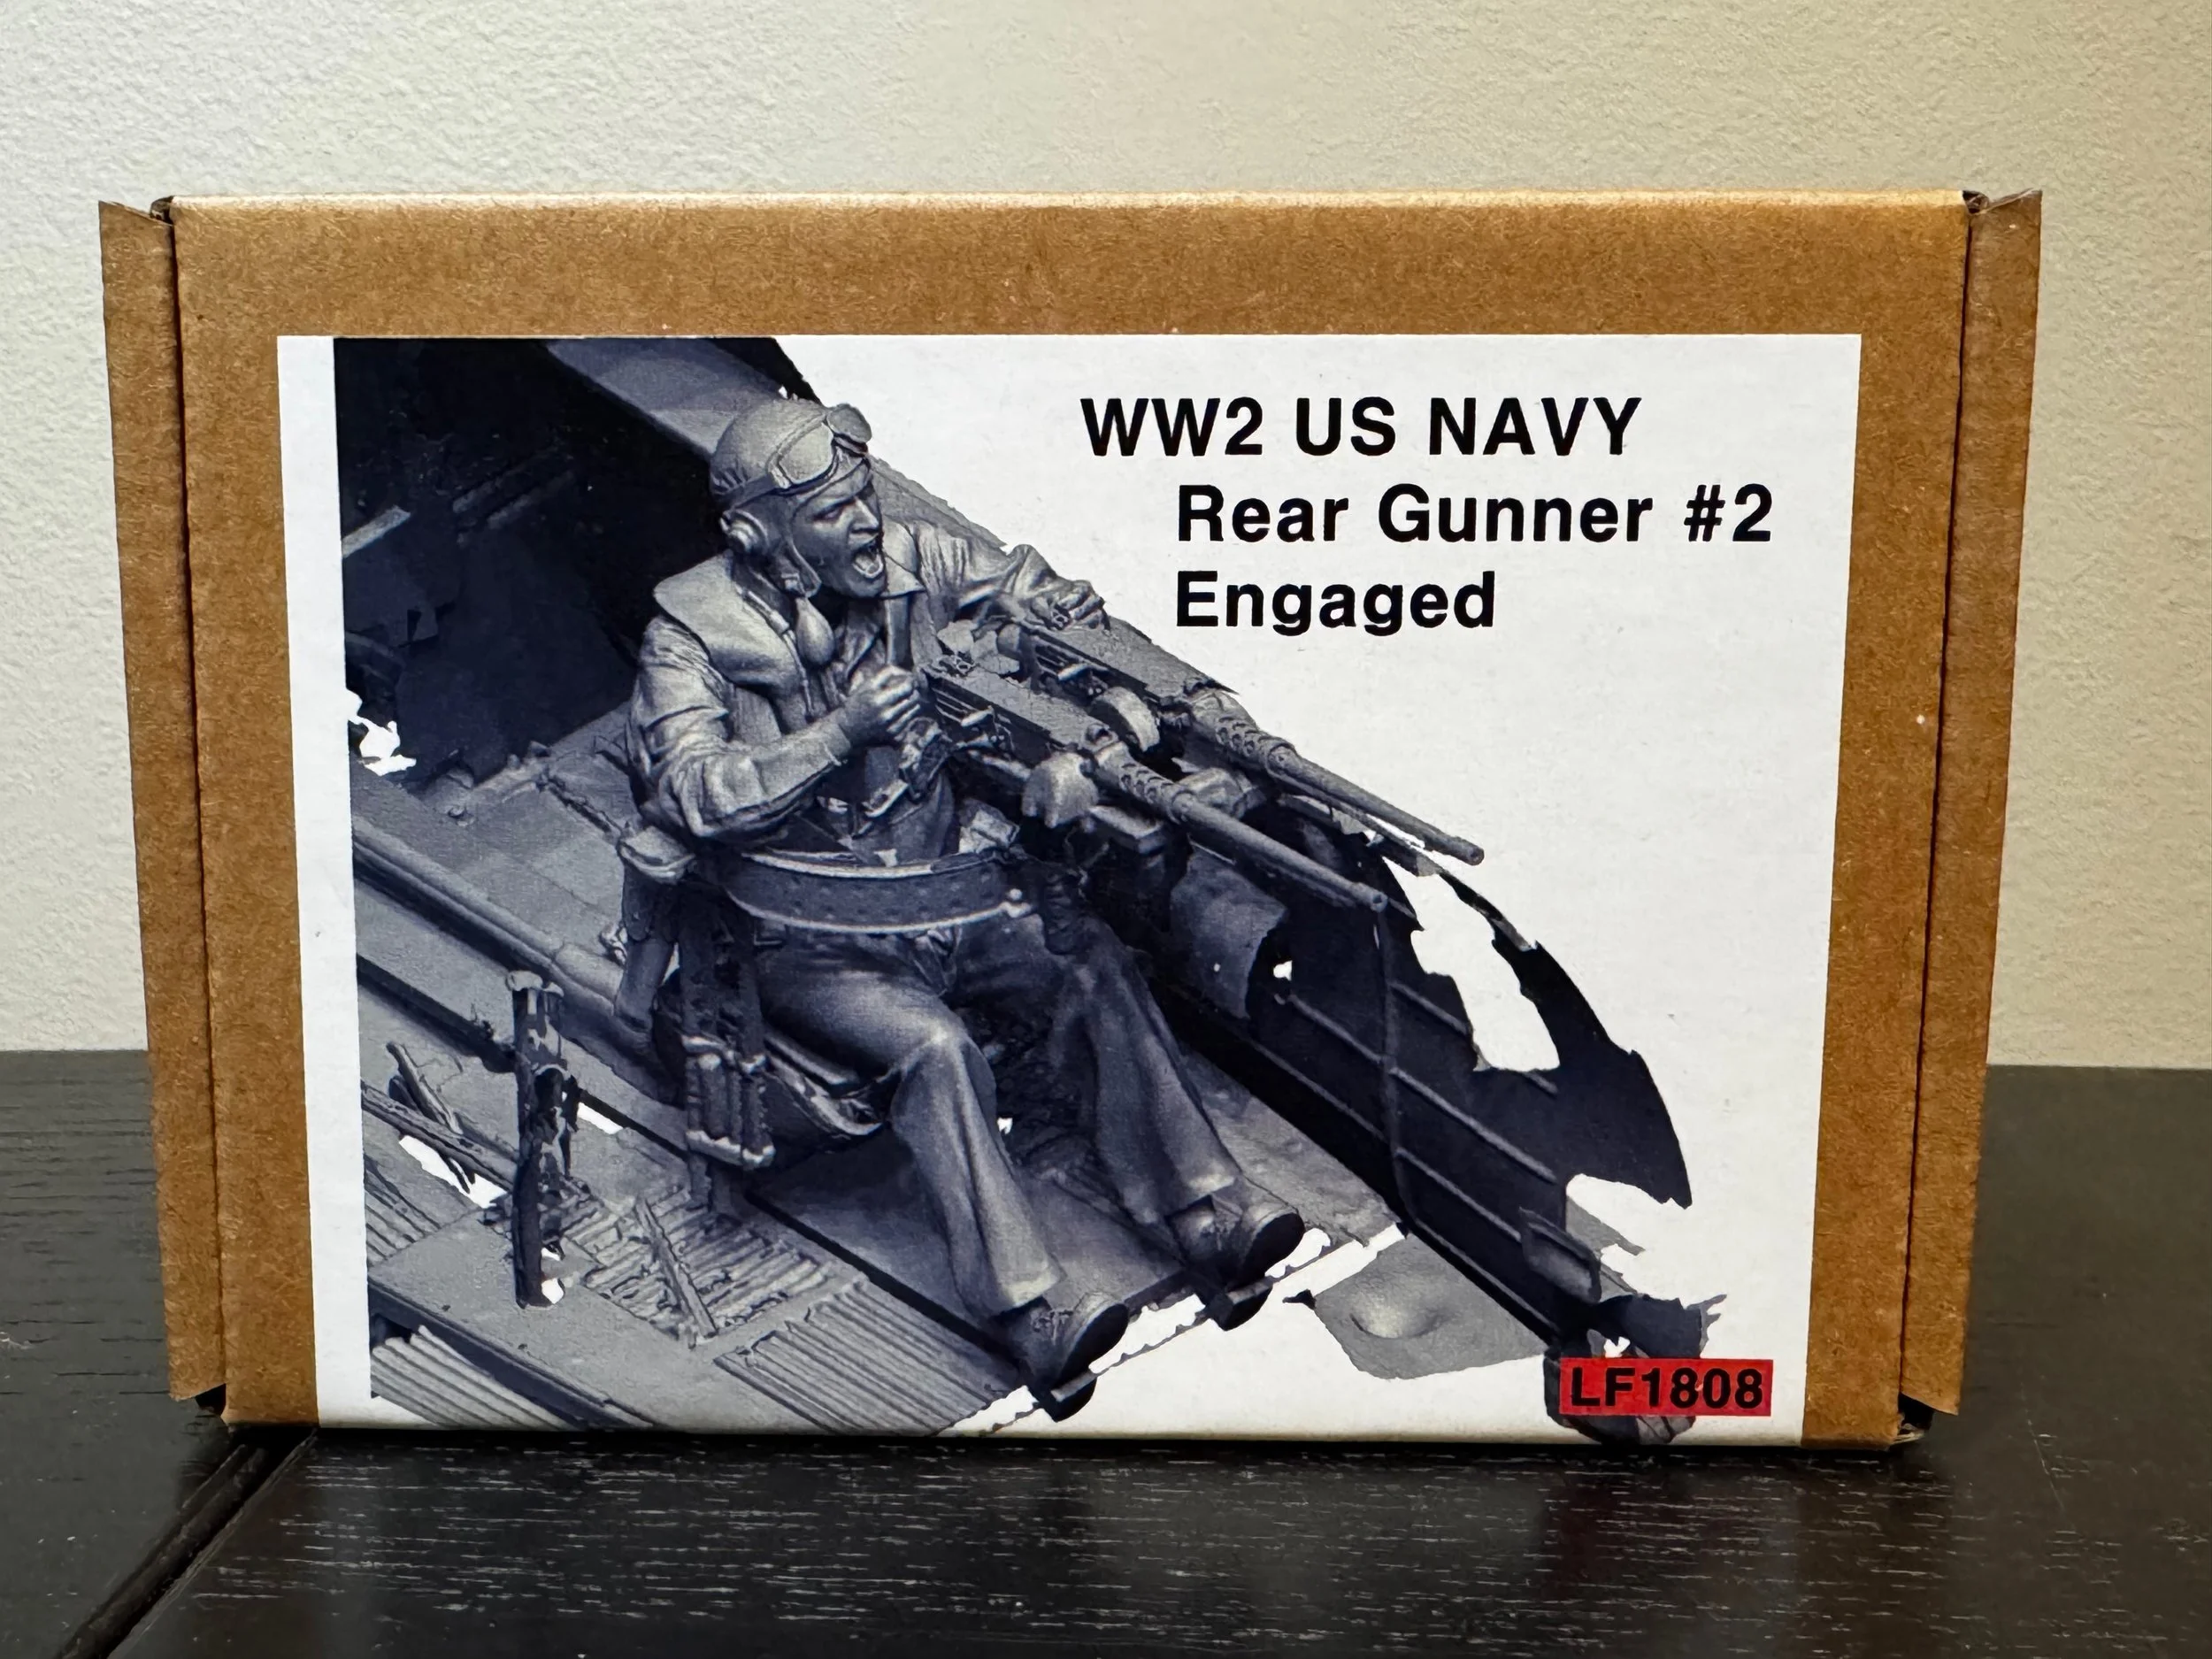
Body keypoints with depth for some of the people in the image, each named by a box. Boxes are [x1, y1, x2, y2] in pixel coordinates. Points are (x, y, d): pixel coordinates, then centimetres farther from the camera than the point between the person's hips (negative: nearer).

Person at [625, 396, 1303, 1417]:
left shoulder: (908, 563, 4)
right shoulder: (690, 637, -8)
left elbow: (1033, 588, 16)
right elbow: (692, 794, -20)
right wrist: (842, 735, -28)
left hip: (948, 882, 4)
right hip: (813, 939, -4)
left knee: (1093, 964, -21)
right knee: (932, 1046, -31)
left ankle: (1206, 1218, -20)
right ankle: (1030, 1314, -29)